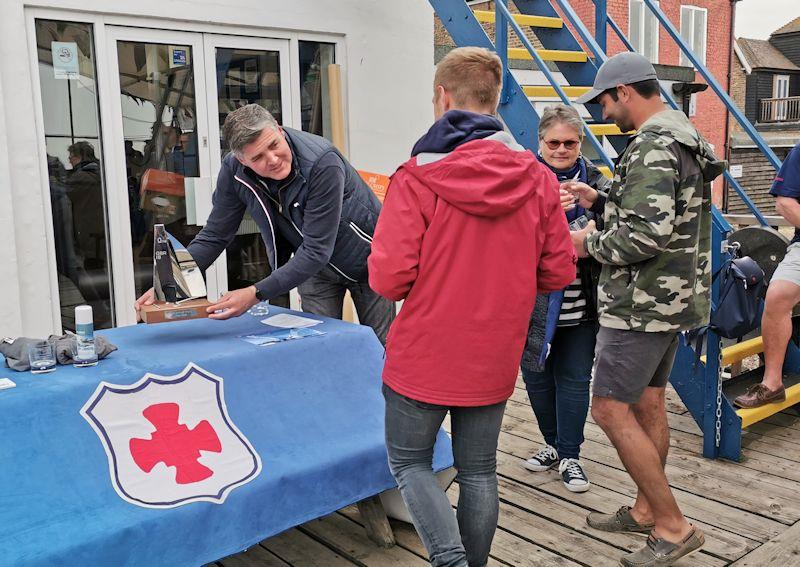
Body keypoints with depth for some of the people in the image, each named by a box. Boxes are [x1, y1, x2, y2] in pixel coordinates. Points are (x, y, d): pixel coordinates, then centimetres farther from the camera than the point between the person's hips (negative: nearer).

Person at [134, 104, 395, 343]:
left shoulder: (322, 163, -36)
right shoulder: (234, 169, -20)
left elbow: (317, 250, -35)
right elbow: (214, 236, -9)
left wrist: (256, 294, -40)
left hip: (364, 257, -3)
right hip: (314, 265, 4)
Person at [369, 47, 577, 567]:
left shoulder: (417, 177, -16)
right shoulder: (538, 179, -5)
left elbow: (388, 279, -19)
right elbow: (559, 273, 0)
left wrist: (430, 280, 4)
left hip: (424, 355, -3)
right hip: (495, 360, 4)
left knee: (410, 462, 16)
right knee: (479, 471, 19)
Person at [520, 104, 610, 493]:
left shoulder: (593, 178, 5)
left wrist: (596, 202, -24)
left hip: (581, 303, 1)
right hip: (534, 301, -1)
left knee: (574, 378, 7)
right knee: (537, 375, 13)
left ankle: (569, 454, 22)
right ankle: (554, 443, 35)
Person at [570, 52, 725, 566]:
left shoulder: (652, 147, -20)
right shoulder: (686, 137, 15)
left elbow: (647, 234, -29)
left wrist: (591, 243, -12)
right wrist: (604, 200, 12)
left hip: (642, 301, -11)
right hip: (675, 294, 11)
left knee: (610, 409, -3)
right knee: (649, 403, 17)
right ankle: (647, 510, 30)